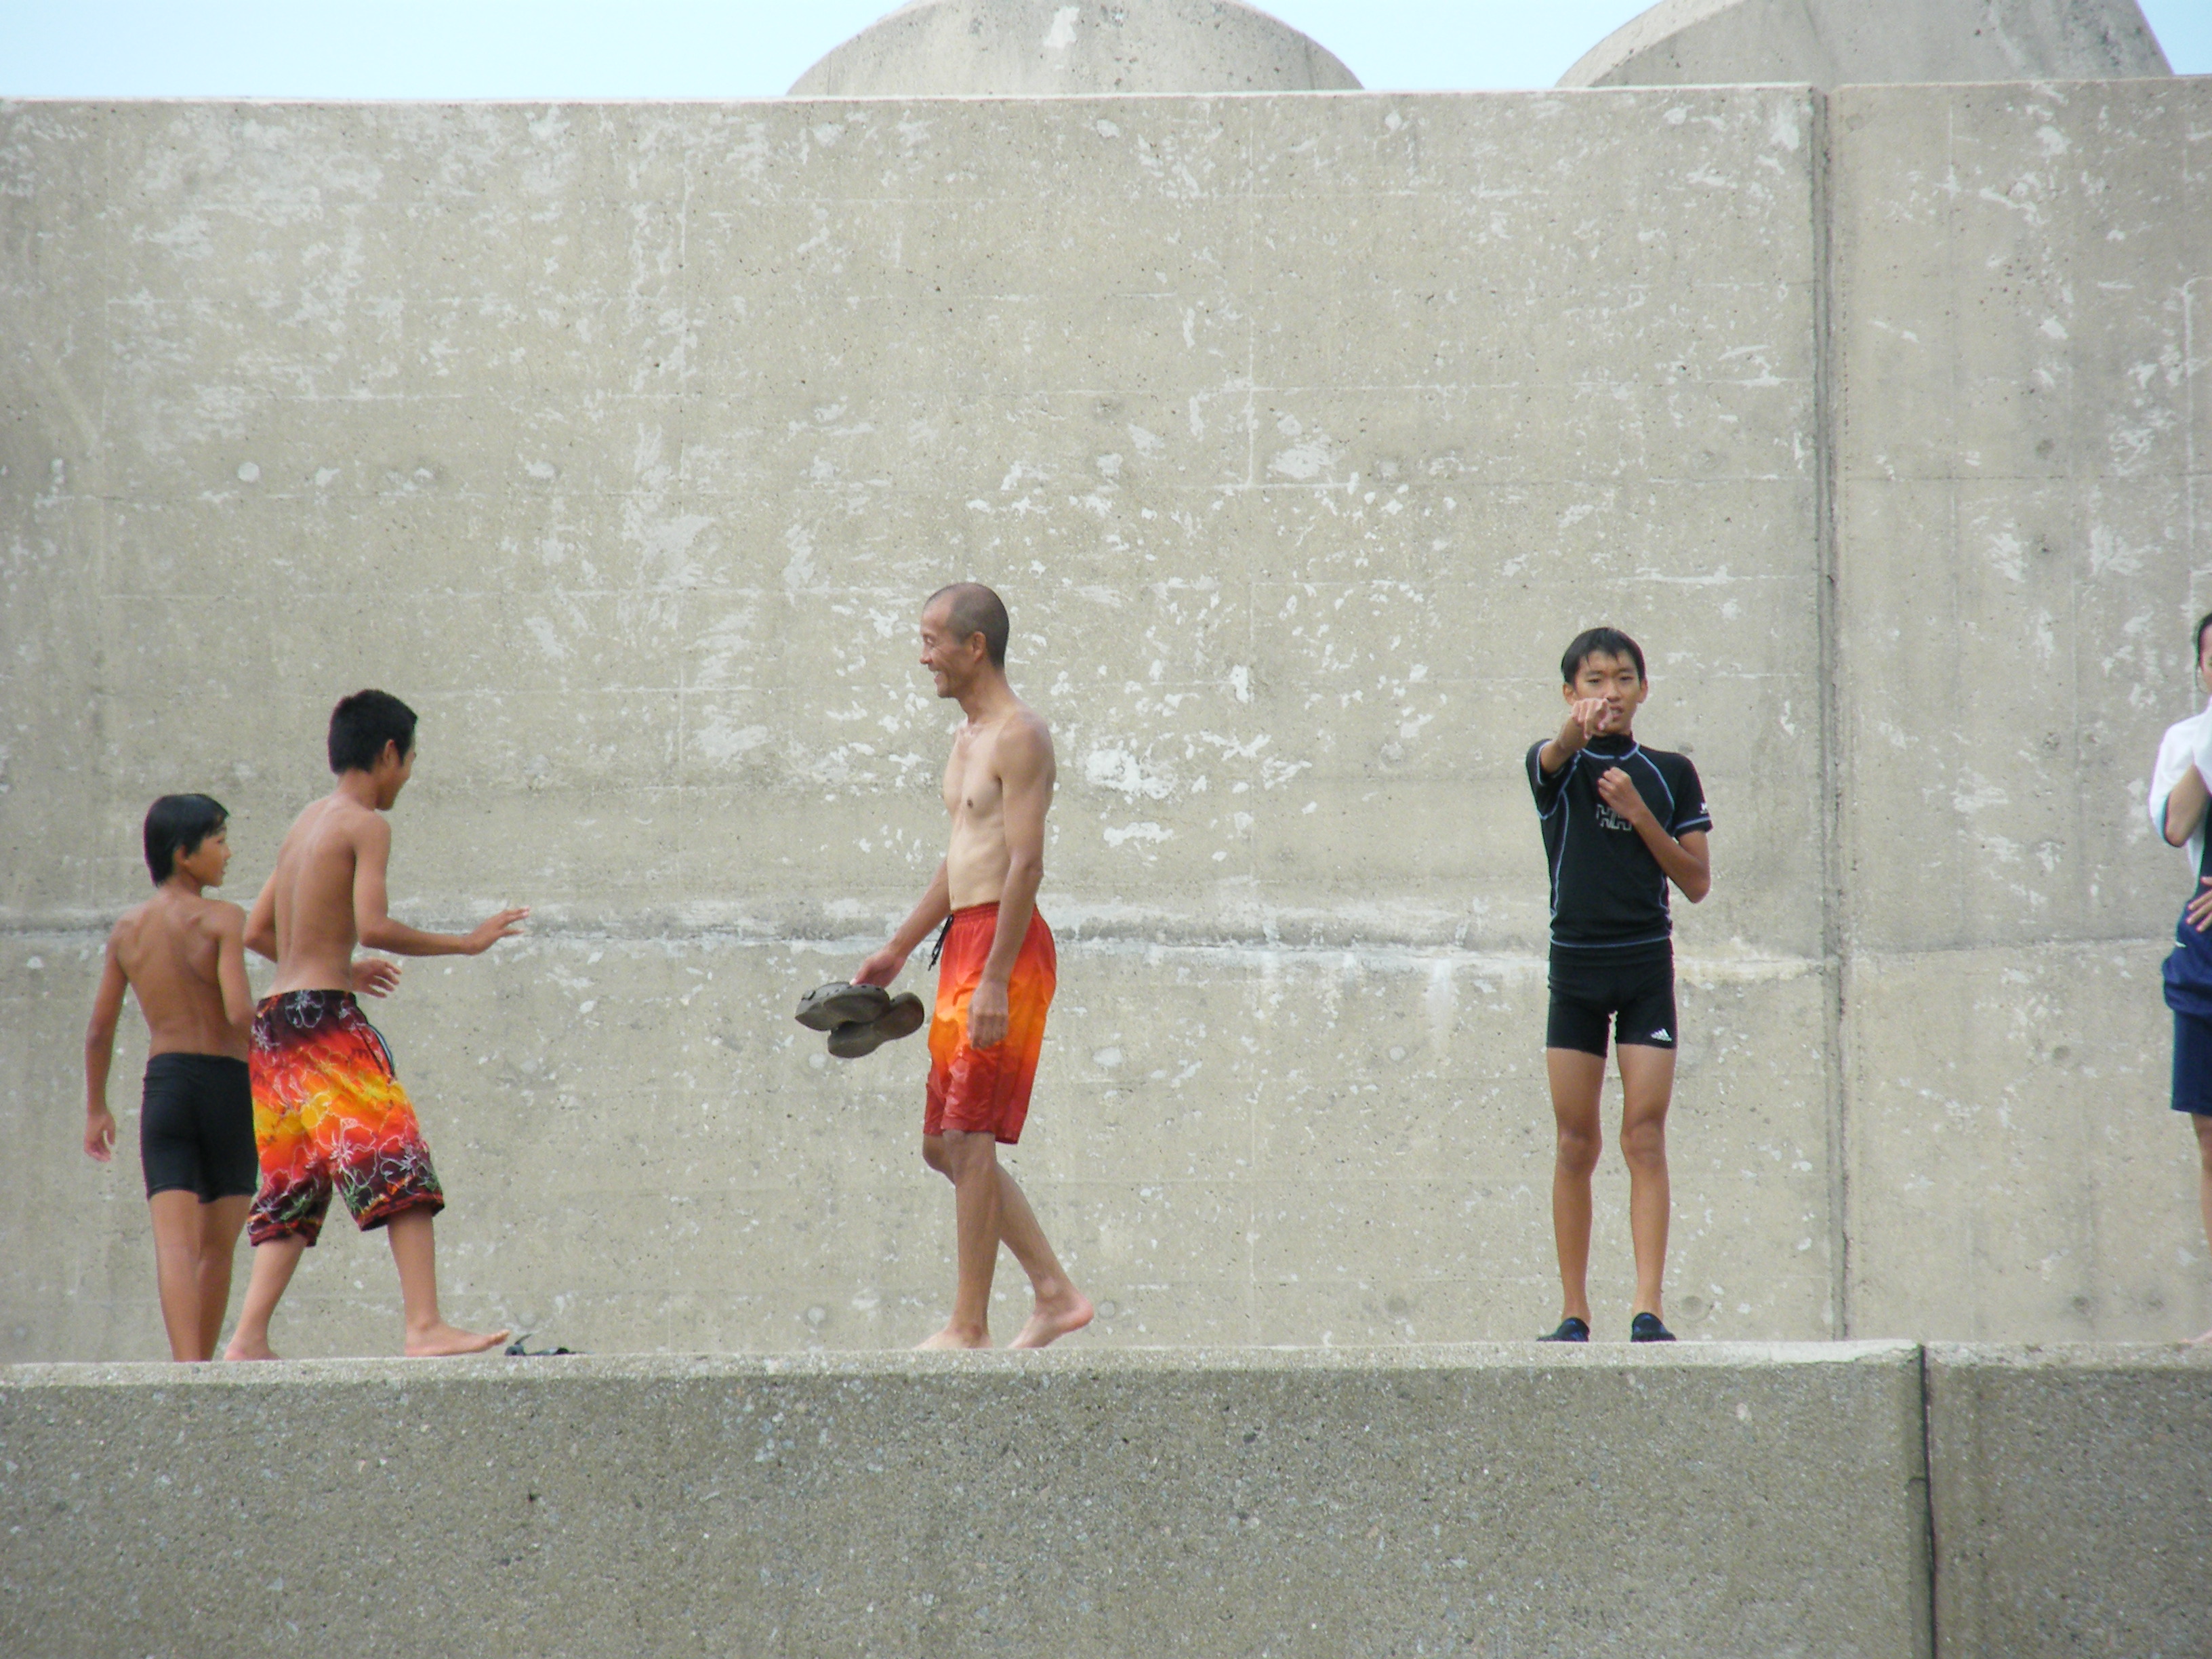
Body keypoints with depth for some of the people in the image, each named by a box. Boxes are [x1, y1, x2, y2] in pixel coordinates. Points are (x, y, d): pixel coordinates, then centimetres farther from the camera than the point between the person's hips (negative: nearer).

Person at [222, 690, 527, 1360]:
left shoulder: (305, 824, 19)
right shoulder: (365, 825, -5)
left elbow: (256, 933, 23)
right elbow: (373, 927, -18)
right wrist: (467, 943, -10)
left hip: (276, 1020, 9)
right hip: (326, 1016, -8)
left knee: (293, 1184, 10)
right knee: (397, 1161, -11)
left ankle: (249, 1337, 1)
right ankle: (425, 1323, -21)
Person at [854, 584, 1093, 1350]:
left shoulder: (1020, 735, -11)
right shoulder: (971, 739, 19)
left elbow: (1026, 864, -19)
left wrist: (994, 979, -24)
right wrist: (898, 950, 25)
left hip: (1004, 943, -10)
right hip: (964, 941, 10)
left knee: (969, 1140, -10)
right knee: (945, 1144, 10)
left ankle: (969, 1327, -8)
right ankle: (1055, 1293, 13)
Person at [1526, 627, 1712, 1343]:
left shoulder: (1670, 774, 8)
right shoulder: (1558, 766, 3)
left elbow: (1697, 882, 4)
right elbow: (1555, 755, -24)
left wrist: (1640, 815, -10)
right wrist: (1581, 724, -48)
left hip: (1646, 965, 0)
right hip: (1575, 965, 0)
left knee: (1645, 1136, -7)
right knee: (1576, 1144, 2)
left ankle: (1648, 1309, -11)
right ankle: (1575, 1312, 7)